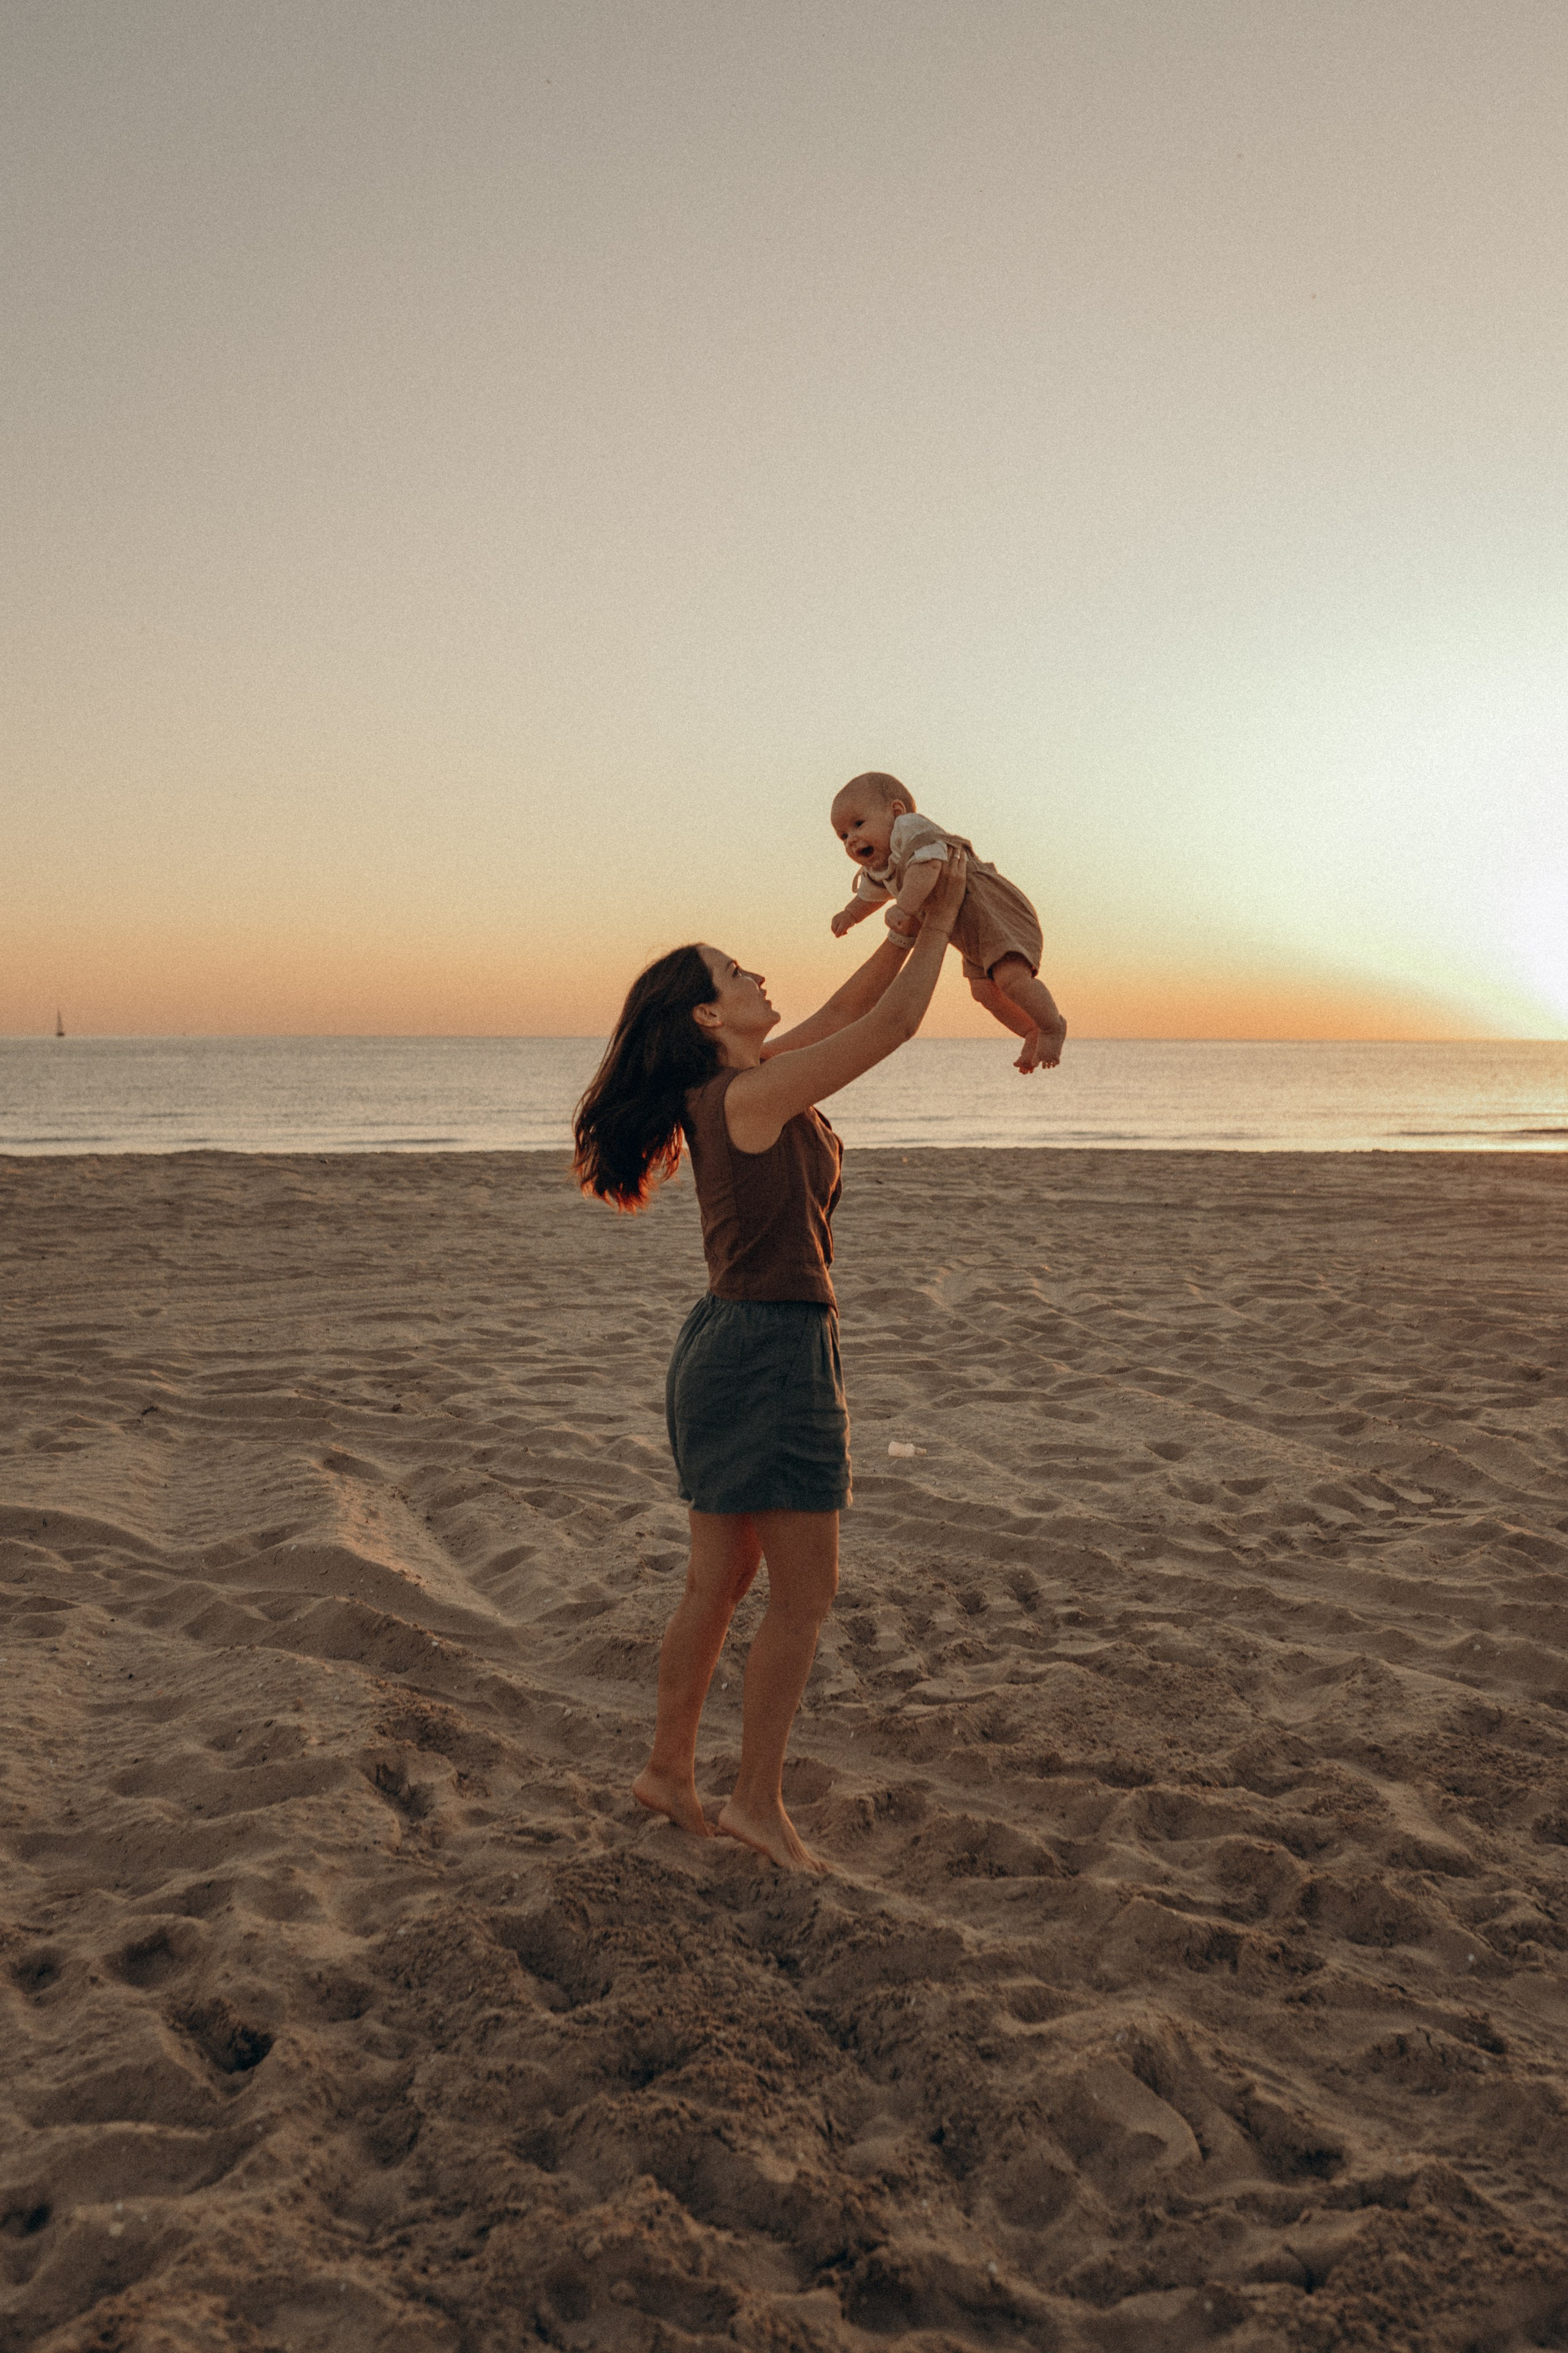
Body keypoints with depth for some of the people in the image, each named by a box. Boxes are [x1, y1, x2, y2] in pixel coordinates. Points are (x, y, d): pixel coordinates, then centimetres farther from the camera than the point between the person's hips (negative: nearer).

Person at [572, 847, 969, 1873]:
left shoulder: (730, 1083, 8)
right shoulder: (753, 1093, -18)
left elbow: (849, 1009, 17)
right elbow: (894, 1023, -14)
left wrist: (913, 919, 13)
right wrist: (941, 917, -2)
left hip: (730, 1346, 9)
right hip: (774, 1353, -9)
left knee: (718, 1583, 17)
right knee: (806, 1596, 2)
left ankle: (672, 1768, 29)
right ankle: (759, 1800, 14)